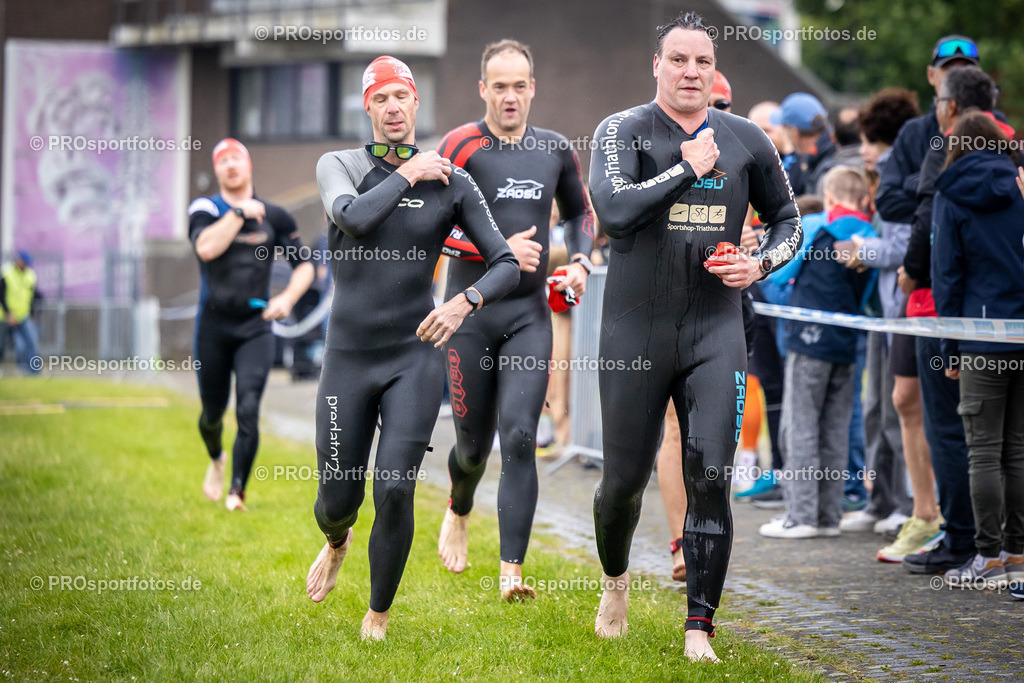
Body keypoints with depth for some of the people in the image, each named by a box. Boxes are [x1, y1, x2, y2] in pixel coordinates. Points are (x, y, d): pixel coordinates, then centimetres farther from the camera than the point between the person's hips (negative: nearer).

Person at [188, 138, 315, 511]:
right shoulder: (205, 209, -2)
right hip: (214, 325, 0)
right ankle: (216, 459, 44)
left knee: (248, 409, -16)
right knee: (212, 412, 12)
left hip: (255, 326, 0)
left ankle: (237, 490, -13)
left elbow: (303, 265, 9)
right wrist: (239, 212, -18)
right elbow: (206, 248, -23)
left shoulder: (274, 217, 4)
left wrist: (287, 297, -9)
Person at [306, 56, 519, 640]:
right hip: (349, 357, 1)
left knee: (395, 491, -12)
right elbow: (354, 218, -22)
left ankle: (379, 615, 9)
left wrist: (465, 302, -17)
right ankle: (337, 543, 45)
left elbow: (508, 265, 0)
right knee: (338, 498, 6)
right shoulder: (340, 166, 1)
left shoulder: (452, 182, 1)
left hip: (416, 356, -1)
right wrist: (408, 174, -12)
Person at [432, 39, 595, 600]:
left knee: (520, 437, -12)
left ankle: (512, 571, -13)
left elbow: (579, 212, 25)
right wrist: (498, 249, -20)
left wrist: (580, 262, 7)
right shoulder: (462, 146, -6)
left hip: (530, 313, 2)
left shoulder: (555, 150, 8)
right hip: (471, 311, -2)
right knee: (473, 442, 8)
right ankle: (459, 512, 43)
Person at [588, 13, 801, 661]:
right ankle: (615, 579, 37)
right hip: (635, 332, -1)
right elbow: (613, 210, -20)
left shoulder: (746, 140, 6)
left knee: (710, 479, -9)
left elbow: (788, 219, 19)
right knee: (625, 479, 7)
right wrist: (688, 168, -16)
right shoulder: (623, 131, -2)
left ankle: (700, 628, -3)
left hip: (716, 333, 1)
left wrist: (759, 265, -1)